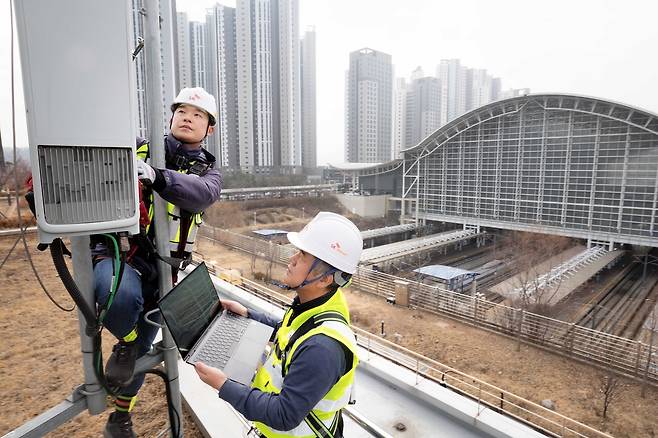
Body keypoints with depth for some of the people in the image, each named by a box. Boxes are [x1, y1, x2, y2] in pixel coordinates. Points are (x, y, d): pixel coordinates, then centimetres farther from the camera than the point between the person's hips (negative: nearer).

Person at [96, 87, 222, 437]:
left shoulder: (209, 173, 4)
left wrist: (156, 175, -35)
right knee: (122, 294, -37)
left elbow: (200, 195, -19)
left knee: (140, 349, 15)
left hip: (160, 268, 2)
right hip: (117, 251, -2)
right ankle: (125, 341, -1)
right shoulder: (138, 148, 2)